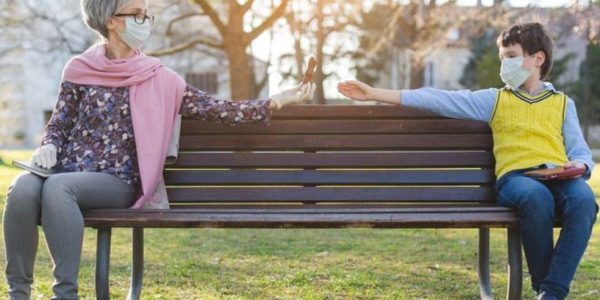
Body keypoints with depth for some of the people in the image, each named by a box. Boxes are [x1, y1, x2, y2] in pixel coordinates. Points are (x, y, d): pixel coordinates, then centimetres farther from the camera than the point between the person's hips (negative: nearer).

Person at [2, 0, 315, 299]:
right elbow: (59, 124, 14)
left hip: (116, 181, -2)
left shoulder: (158, 79, 7)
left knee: (57, 186, -34)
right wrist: (48, 148, -9)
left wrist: (275, 102, -4)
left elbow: (215, 109, 3)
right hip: (67, 171, 2)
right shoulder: (80, 69, 9)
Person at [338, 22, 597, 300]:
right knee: (536, 197, -38)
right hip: (515, 176, -1)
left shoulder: (563, 103, 23)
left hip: (558, 176, 2)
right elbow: (438, 99, 12)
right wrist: (375, 93, 7)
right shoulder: (494, 99, 19)